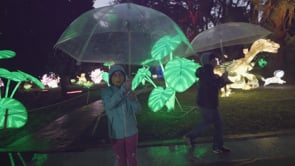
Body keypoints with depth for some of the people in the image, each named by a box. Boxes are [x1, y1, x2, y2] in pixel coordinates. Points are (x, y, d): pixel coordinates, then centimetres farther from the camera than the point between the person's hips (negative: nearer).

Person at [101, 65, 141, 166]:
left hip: (131, 132, 1)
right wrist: (124, 89, -43)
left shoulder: (129, 91, -7)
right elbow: (109, 105, -32)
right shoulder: (106, 91, -12)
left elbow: (137, 110, -10)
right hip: (116, 134, -1)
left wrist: (133, 99, -31)